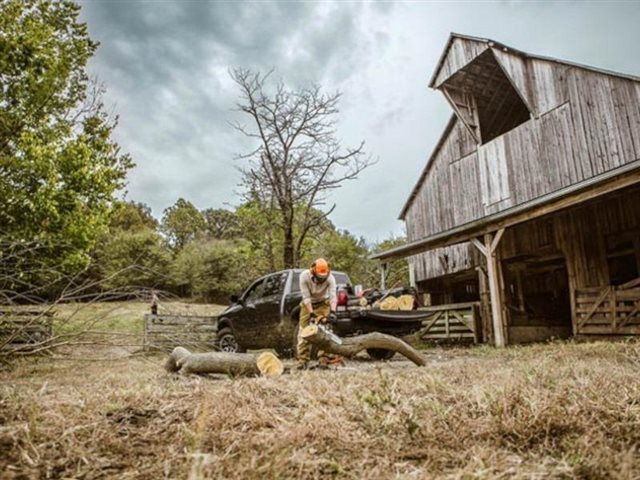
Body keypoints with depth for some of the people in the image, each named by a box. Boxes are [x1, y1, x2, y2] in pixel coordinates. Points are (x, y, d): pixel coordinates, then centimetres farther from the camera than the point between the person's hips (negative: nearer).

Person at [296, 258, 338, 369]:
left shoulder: (330, 278, -25)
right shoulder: (304, 276, -27)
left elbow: (333, 296, -32)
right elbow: (306, 297, -28)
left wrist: (332, 312, -47)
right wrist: (311, 314, -33)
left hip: (323, 304, 0)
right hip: (308, 304, 0)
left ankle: (323, 359, -8)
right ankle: (303, 360, 0)